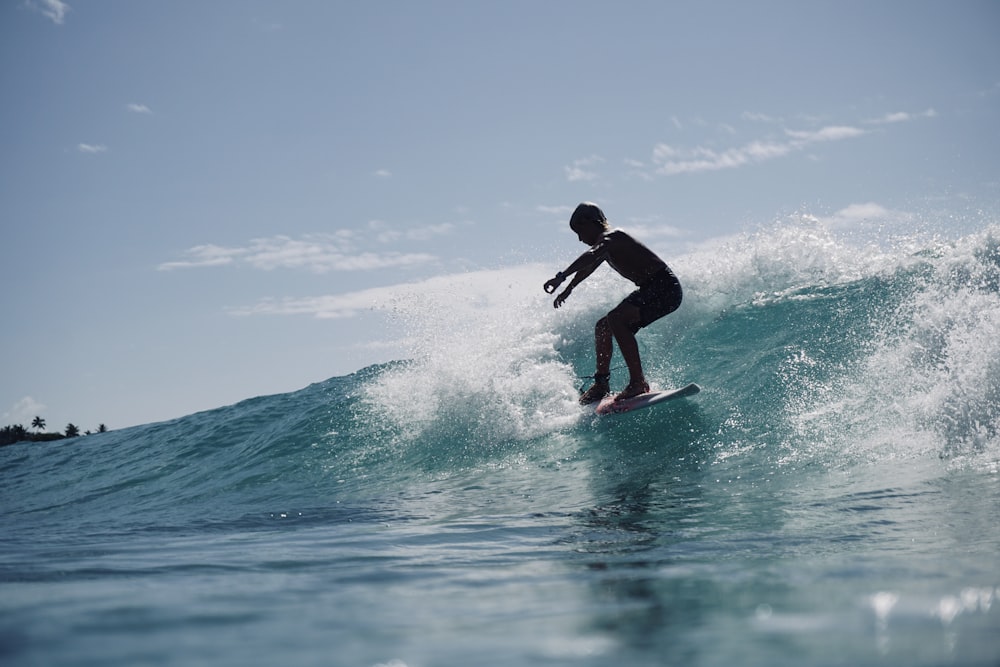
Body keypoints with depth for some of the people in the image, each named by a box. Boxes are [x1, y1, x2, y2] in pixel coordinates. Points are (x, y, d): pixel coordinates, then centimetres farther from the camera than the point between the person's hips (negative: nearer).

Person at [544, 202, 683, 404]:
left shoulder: (611, 237, -14)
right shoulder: (607, 243, 17)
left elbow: (591, 256, -36)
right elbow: (587, 268, 36)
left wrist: (562, 277, -46)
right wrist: (568, 289, 50)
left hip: (665, 288, -11)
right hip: (651, 290, 11)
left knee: (616, 319, -29)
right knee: (603, 326, 14)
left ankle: (638, 382, -32)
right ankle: (602, 384, 19)